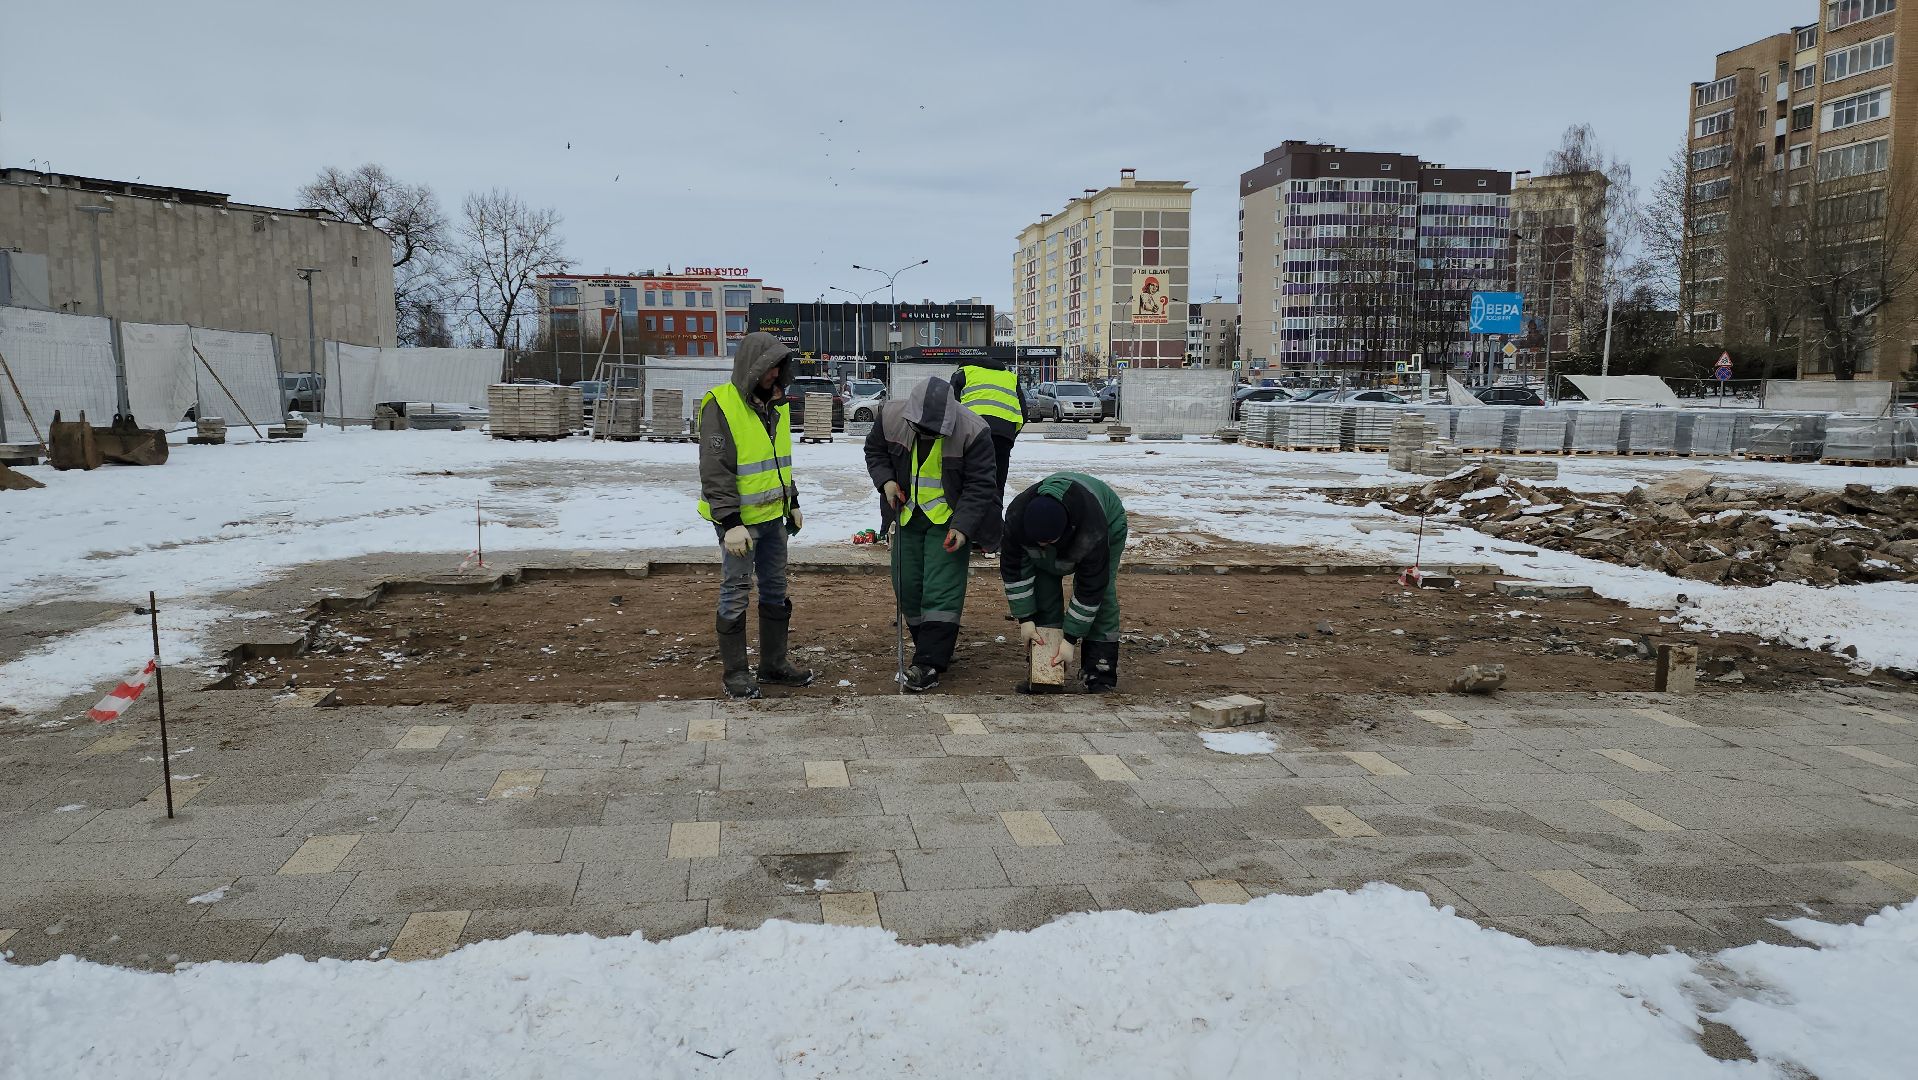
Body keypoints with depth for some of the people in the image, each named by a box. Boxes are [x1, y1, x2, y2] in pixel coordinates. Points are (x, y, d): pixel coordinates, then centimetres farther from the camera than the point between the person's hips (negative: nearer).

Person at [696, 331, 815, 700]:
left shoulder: (777, 404, 8)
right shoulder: (721, 406, -17)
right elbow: (715, 472, -21)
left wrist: (793, 503, 21)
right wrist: (731, 523, -25)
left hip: (772, 515, 8)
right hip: (738, 519, -8)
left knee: (775, 589, 14)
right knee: (736, 594, 2)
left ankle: (774, 663, 26)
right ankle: (735, 672, 13)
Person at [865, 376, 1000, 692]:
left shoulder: (972, 431, -24)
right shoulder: (891, 417, -13)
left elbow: (980, 485, -16)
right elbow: (874, 451, 7)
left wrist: (962, 526, -25)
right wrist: (885, 480, -11)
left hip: (948, 521, -5)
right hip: (908, 516, 5)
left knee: (942, 591, -10)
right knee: (907, 586, 8)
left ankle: (929, 665, -9)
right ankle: (934, 647, 25)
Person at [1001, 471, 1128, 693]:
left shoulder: (1093, 531, -46)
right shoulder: (1016, 517, -37)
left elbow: (1090, 588, -37)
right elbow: (1014, 568, -23)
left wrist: (1070, 639, -33)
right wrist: (1025, 619, -23)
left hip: (1108, 523, -3)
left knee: (1101, 594, -18)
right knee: (1043, 591, -9)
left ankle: (1100, 673, -11)